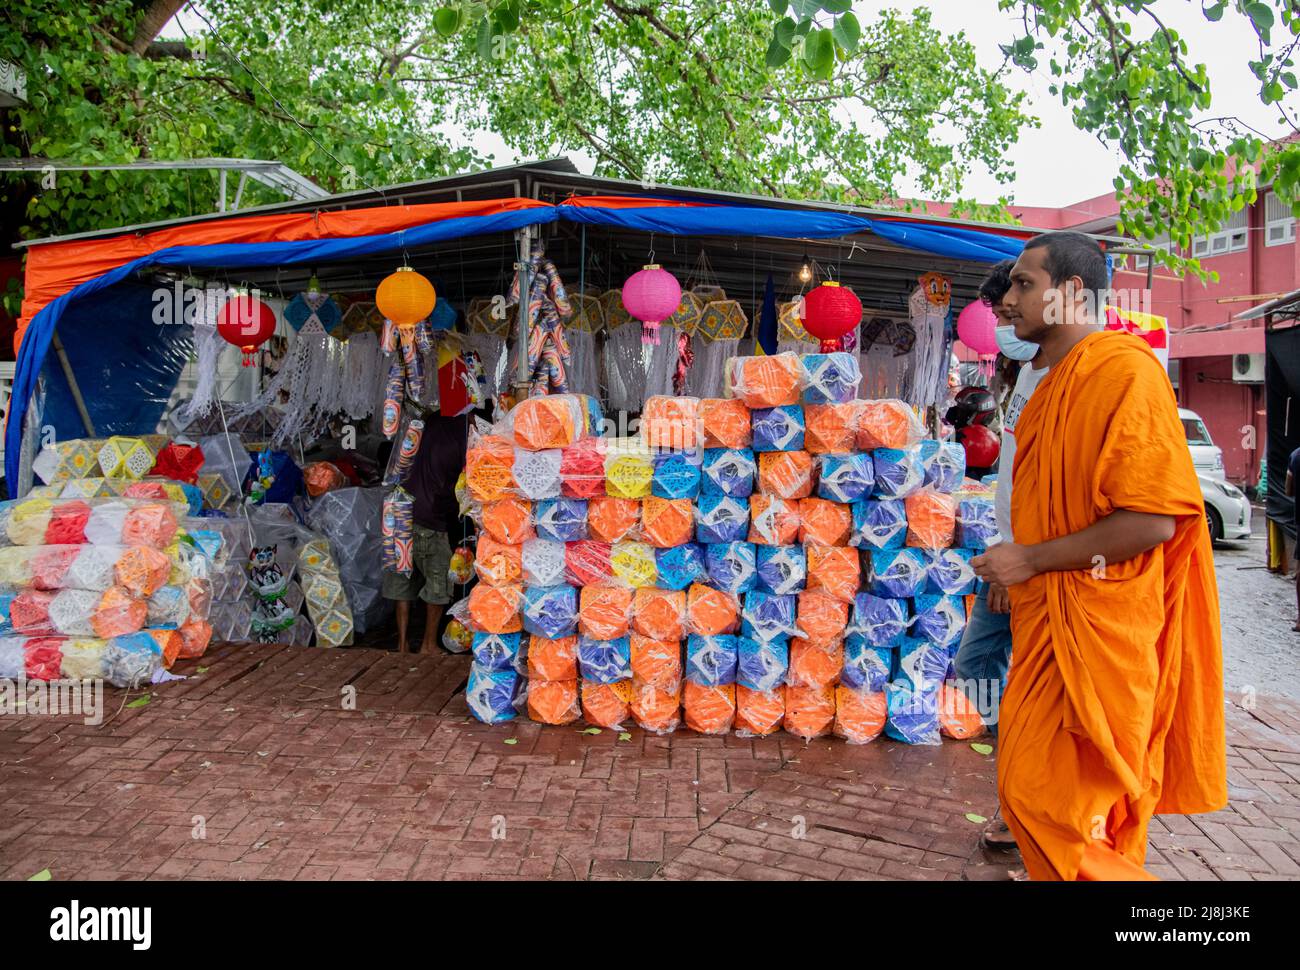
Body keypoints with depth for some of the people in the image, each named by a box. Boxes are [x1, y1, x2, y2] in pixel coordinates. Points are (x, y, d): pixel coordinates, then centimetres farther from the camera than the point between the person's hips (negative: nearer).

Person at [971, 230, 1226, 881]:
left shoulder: (1124, 369, -16)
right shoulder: (1057, 381, 15)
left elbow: (1151, 520, -23)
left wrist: (1031, 559, -17)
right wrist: (1012, 573, 15)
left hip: (1093, 629, -9)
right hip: (1047, 620, 9)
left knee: (1044, 797, -5)